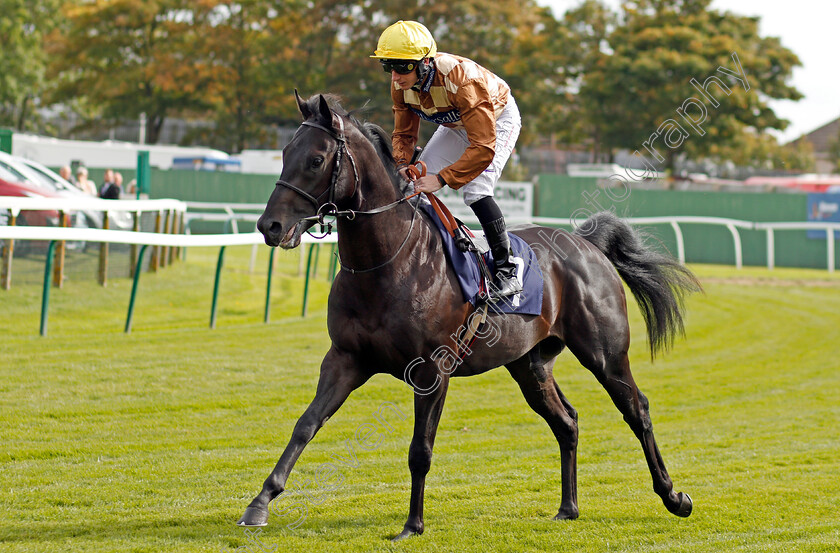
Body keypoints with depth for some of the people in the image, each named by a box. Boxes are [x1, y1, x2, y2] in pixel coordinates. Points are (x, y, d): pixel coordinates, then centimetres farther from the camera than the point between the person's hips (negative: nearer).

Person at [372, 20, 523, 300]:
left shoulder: (461, 79, -43)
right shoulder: (401, 84, -21)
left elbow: (483, 148, -43)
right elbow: (404, 133, -7)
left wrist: (441, 178, -48)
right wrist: (402, 164, -28)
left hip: (498, 120, -7)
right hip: (456, 125, 7)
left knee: (476, 191, -24)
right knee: (417, 181, -2)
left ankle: (507, 273, -15)